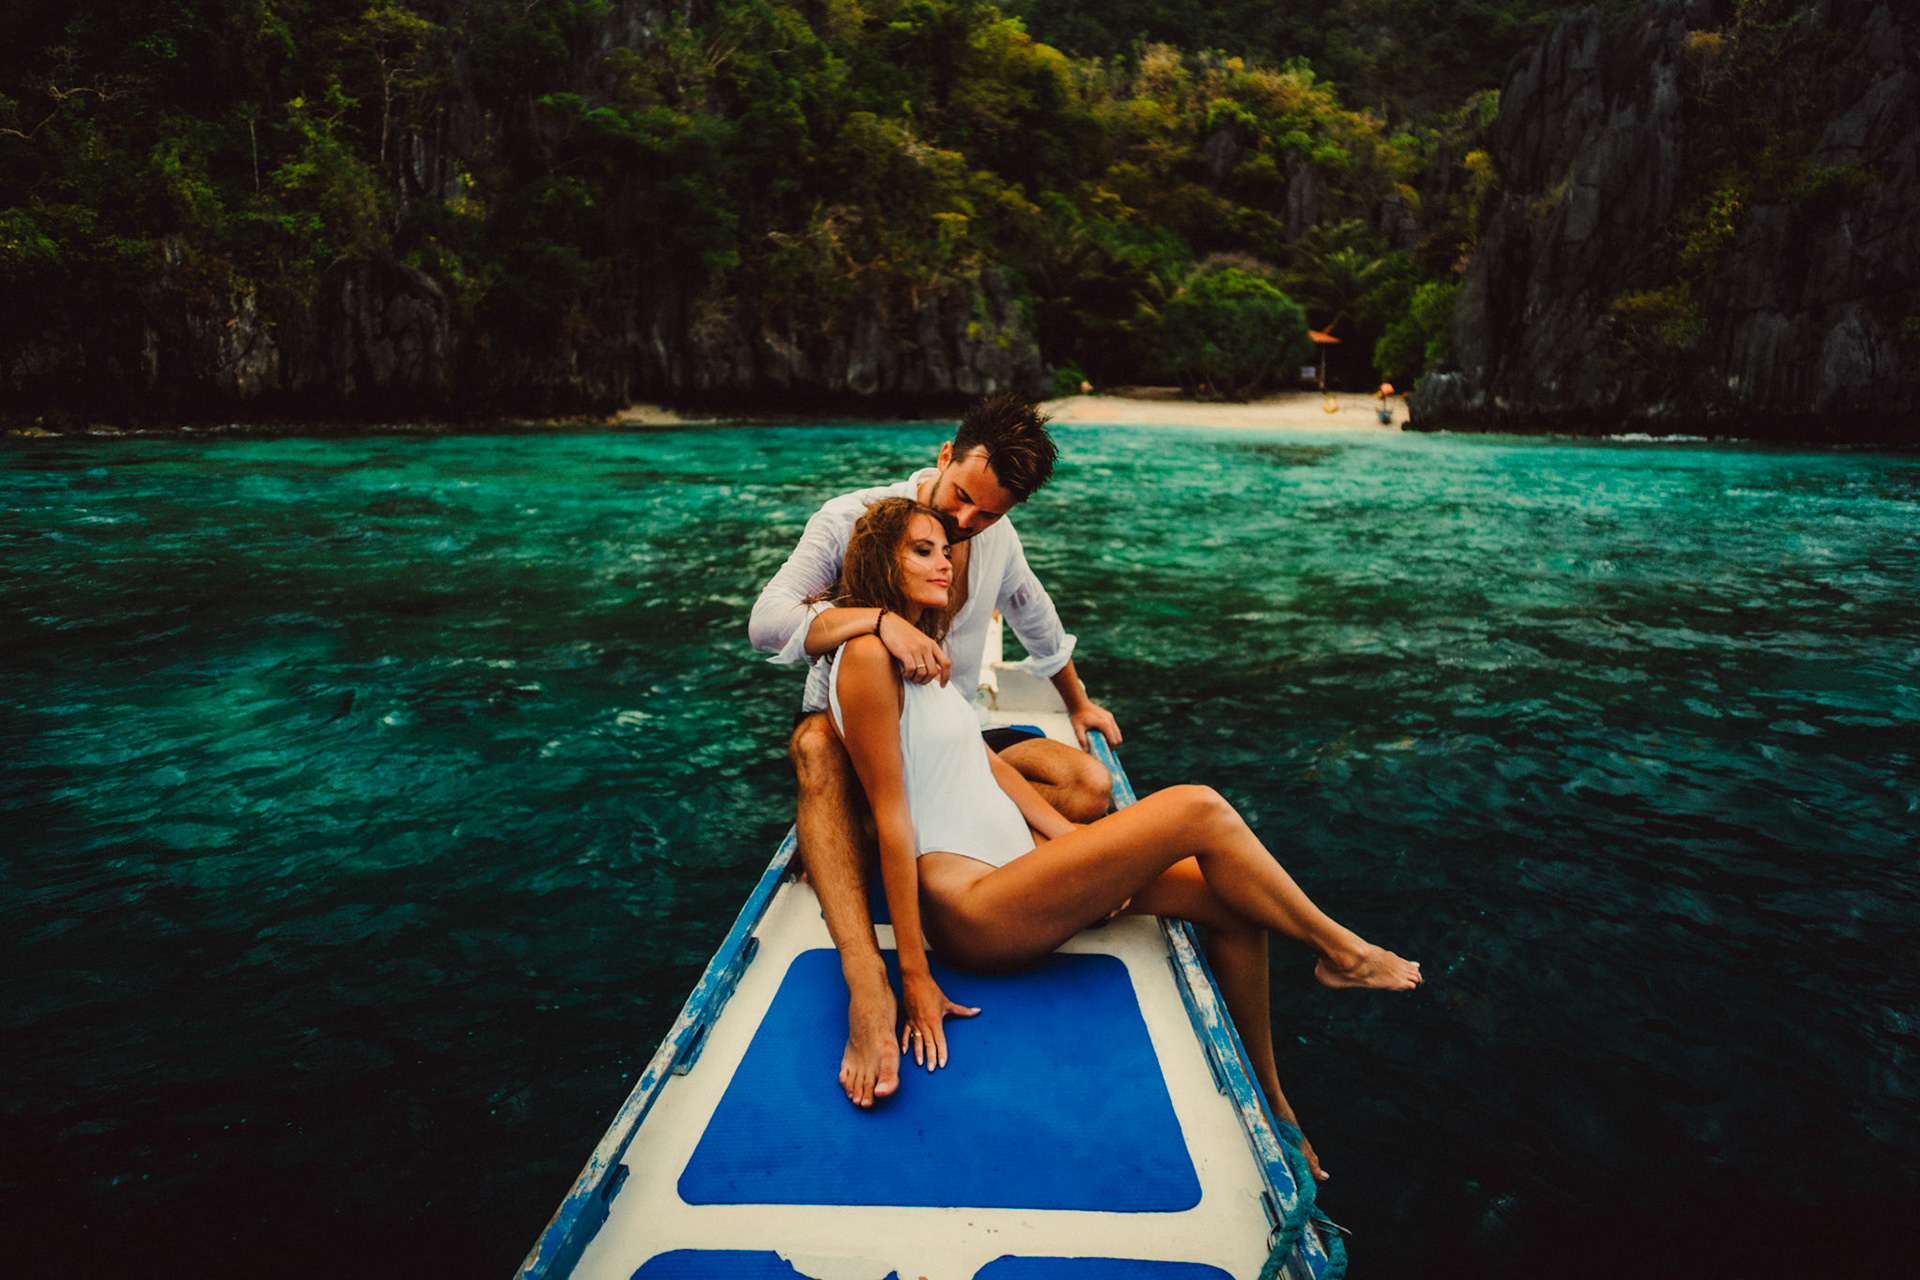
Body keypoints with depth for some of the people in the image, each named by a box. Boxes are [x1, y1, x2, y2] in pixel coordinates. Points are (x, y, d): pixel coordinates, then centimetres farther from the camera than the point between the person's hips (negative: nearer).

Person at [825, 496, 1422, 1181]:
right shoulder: (868, 655, -13)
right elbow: (891, 815, -17)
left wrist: (1075, 843, 6)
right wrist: (915, 977, -17)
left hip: (1011, 868, 10)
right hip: (973, 912, -10)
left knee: (1229, 900, 2)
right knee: (1199, 811, -15)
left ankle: (1269, 1101, 19)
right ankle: (1339, 949, 8)